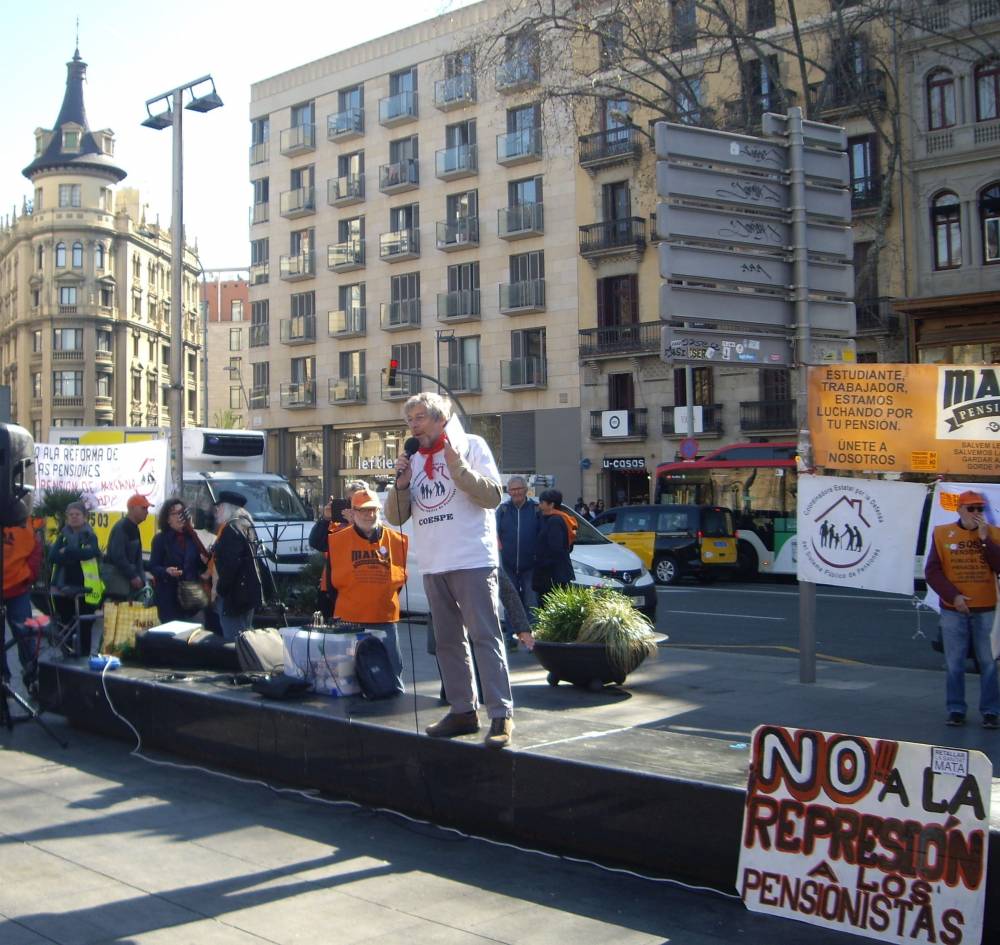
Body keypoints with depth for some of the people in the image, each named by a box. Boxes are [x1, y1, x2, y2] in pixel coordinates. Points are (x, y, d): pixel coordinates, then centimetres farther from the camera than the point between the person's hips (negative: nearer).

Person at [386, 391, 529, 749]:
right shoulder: (413, 460, 16)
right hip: (433, 565, 7)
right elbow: (396, 516, 12)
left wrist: (457, 466, -20)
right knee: (448, 642, 11)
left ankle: (501, 715, -11)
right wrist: (401, 484, -6)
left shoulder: (470, 445, 0)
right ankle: (463, 710, 20)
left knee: (485, 637, -10)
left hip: (472, 561, -6)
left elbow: (492, 495, -10)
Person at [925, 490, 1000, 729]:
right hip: (953, 610, 0)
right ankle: (956, 710, 13)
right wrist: (953, 596, -11)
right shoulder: (942, 534, 1)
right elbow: (932, 571, -2)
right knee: (954, 663, 4)